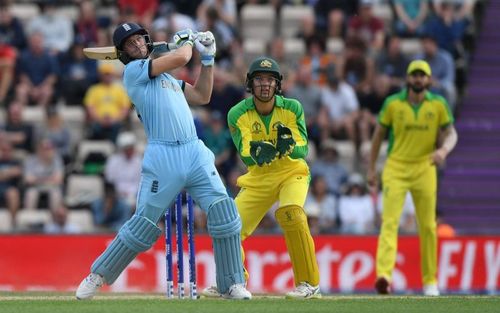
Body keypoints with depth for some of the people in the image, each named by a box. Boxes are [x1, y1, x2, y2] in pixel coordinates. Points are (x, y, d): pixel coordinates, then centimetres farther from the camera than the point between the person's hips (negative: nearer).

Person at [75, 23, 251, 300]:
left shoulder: (167, 77, 25)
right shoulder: (133, 70, 2)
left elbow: (201, 96, 27)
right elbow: (180, 58, -6)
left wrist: (207, 57, 23)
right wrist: (186, 41, 15)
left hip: (196, 153, 6)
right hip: (163, 157, -6)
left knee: (224, 213, -7)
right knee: (143, 225, -3)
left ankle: (232, 285, 1)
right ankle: (97, 276, 13)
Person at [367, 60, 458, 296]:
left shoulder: (438, 104, 1)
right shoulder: (393, 103, 0)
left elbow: (451, 134, 2)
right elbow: (379, 135, 8)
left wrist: (444, 149, -21)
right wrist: (371, 168, 8)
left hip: (424, 168, 1)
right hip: (396, 168, -1)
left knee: (427, 226, 5)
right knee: (390, 221, -16)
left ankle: (430, 280, 18)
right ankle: (383, 275, -30)